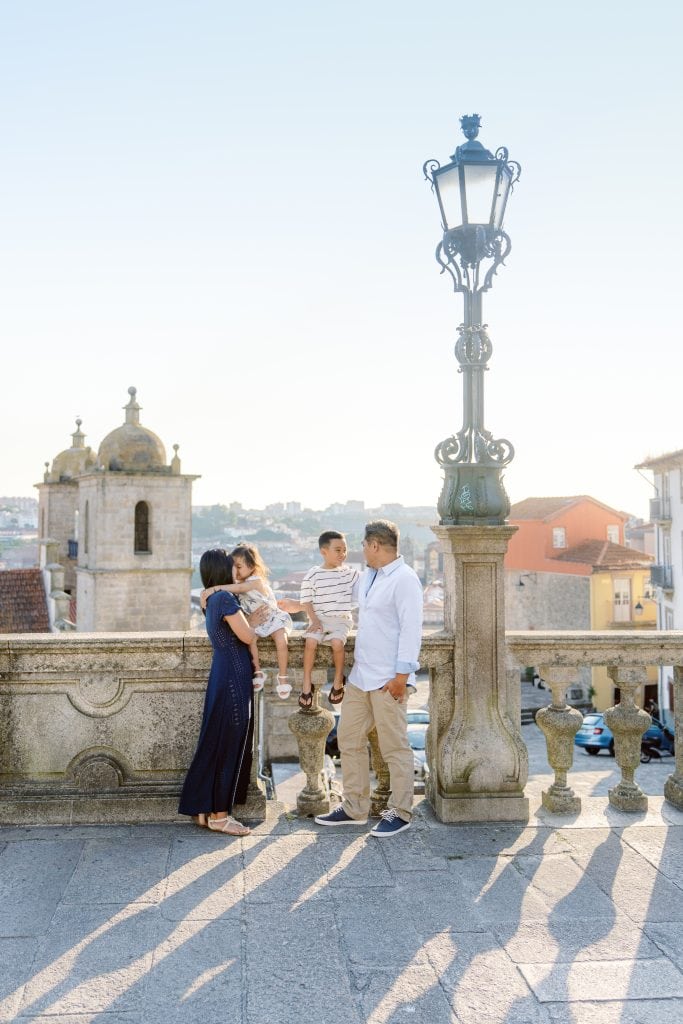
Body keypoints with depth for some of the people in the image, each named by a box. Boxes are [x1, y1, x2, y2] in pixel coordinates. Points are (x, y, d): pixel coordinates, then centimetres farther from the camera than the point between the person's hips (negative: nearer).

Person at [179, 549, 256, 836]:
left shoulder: (213, 600, 13)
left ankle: (205, 809, 19)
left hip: (222, 679, 9)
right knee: (229, 745, -2)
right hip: (232, 680, -9)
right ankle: (219, 814, 6)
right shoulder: (225, 600, -16)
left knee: (215, 745, 13)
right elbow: (248, 637, -15)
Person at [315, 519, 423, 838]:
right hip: (360, 674, 9)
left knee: (394, 746, 0)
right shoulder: (366, 578, 15)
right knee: (349, 739, 12)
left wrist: (401, 674, -20)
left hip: (388, 679, -9)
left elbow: (411, 630, -18)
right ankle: (354, 807, 24)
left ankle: (400, 812, 11)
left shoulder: (404, 580, -13)